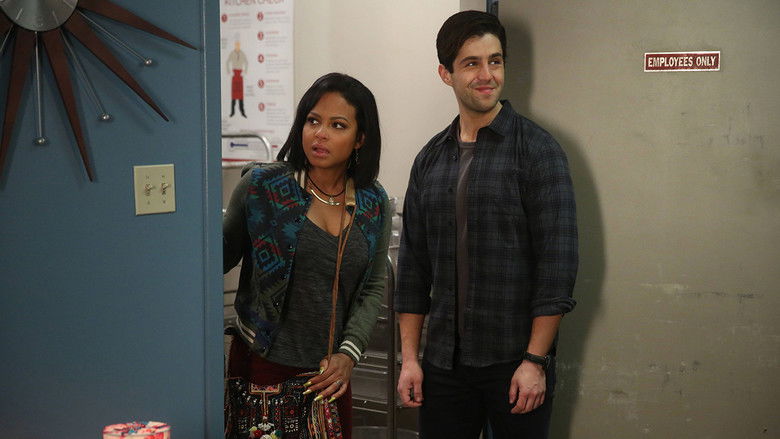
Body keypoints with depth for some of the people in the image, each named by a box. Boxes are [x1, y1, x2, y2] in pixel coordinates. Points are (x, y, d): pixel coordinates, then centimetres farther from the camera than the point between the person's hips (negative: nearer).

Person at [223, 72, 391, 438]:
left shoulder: (374, 204, 2)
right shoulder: (262, 186, -7)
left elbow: (373, 287, 5)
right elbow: (224, 254, 3)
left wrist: (348, 354, -6)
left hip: (329, 372, 3)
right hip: (263, 365, -3)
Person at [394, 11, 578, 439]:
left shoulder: (538, 150, -6)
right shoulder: (429, 159, 7)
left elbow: (557, 263, -10)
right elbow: (413, 266, 9)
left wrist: (535, 361, -13)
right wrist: (409, 358, 5)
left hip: (515, 364, -4)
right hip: (443, 363, 4)